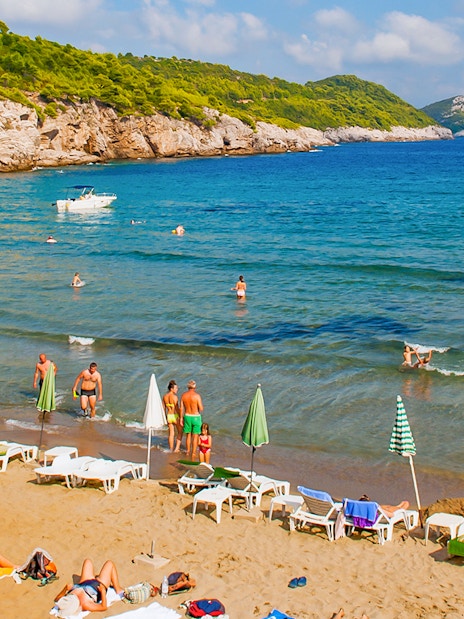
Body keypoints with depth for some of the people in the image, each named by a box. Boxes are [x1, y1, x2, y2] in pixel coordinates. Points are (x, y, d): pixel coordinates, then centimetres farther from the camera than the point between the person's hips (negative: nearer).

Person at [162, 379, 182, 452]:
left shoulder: (165, 396, 2)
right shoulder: (174, 396, -18)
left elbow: (164, 408, 8)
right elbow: (177, 408, -19)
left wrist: (165, 417, 18)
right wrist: (181, 418, -13)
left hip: (169, 416, 6)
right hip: (176, 416, -5)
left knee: (171, 433, 15)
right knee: (180, 432, 12)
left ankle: (171, 449, 20)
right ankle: (177, 448, 6)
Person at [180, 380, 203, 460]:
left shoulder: (183, 395, -3)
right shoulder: (197, 395, -15)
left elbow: (181, 408, 0)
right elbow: (201, 409, -15)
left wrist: (181, 418, 8)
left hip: (187, 417, 4)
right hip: (196, 417, -4)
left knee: (188, 436, 18)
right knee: (195, 436, 5)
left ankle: (188, 452, 25)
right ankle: (193, 453, 5)